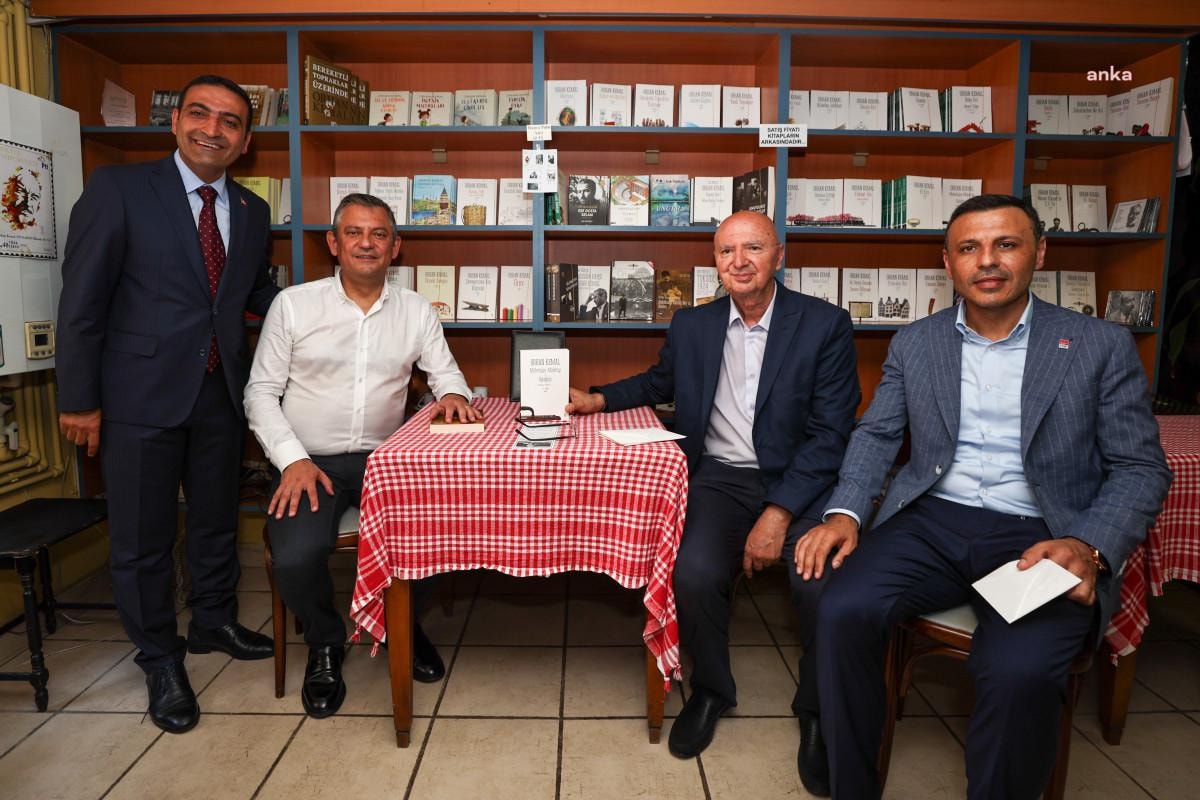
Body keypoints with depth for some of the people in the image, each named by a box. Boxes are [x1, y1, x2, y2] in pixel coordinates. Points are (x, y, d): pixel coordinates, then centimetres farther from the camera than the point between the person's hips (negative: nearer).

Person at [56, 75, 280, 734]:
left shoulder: (252, 211, 7)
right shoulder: (118, 188, -7)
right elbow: (82, 300, -7)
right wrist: (79, 399, -8)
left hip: (221, 393, 5)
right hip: (142, 394, -4)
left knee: (217, 521, 19)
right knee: (142, 537, 8)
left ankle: (214, 622, 41)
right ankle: (160, 659, 27)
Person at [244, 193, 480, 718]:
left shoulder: (417, 311, 7)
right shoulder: (293, 304, 0)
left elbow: (446, 374, 9)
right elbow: (261, 392, 1)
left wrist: (453, 394, -17)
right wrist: (293, 460, -13)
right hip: (307, 462, -1)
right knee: (296, 559, -27)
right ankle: (325, 644, 9)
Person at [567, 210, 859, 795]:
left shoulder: (825, 325, -2)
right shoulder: (691, 326, 10)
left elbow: (830, 434, -8)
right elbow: (659, 382, 29)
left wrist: (779, 512, -18)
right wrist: (600, 399, 12)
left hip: (801, 480, -2)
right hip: (720, 478, 2)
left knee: (823, 584, -28)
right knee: (694, 572, -26)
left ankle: (817, 710, 5)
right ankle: (710, 691, 8)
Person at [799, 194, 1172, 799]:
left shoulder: (1102, 346, 5)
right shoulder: (913, 343, 11)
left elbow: (1141, 468, 3)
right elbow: (876, 435, 11)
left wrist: (1090, 547, -15)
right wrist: (845, 511, -7)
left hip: (1041, 539, -1)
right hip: (932, 525, 2)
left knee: (1019, 671, -31)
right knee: (843, 612, -25)